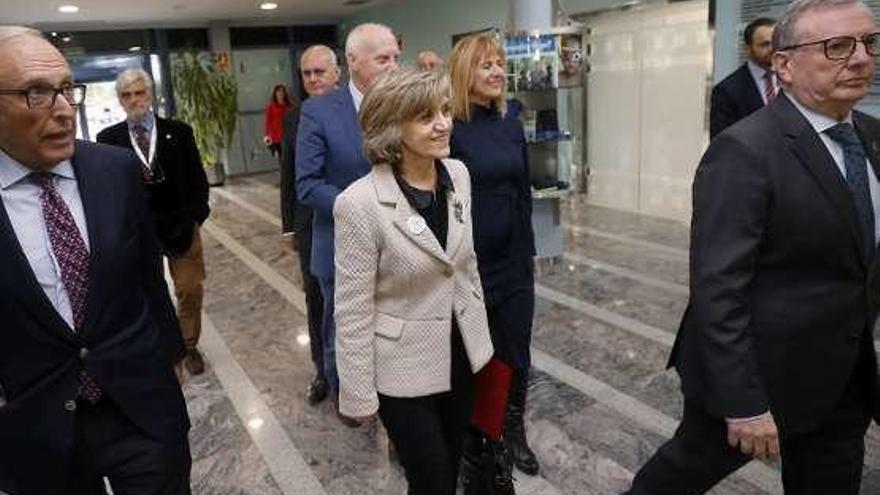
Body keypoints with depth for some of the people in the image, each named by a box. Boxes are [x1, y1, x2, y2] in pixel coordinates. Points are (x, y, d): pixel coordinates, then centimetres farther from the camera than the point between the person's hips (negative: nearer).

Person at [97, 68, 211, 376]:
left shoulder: (178, 132, 0)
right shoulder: (108, 139, 0)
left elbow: (197, 180, 0)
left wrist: (194, 217, -11)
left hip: (179, 225, 1)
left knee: (190, 291, 9)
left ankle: (189, 345, 27)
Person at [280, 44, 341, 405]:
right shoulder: (294, 117, 4)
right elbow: (288, 175, 9)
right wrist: (289, 225, 9)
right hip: (310, 226, 4)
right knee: (316, 300, 14)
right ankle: (324, 370, 31)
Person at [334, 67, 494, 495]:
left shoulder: (458, 174, -4)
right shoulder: (360, 203, -24)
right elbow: (352, 311, -17)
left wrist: (478, 329, 15)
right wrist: (359, 395, -11)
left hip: (460, 353, 6)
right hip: (404, 368, -5)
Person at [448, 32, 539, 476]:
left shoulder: (512, 127, 6)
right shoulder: (450, 130, -13)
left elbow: (523, 194, 12)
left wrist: (529, 252, 14)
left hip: (513, 263, 6)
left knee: (516, 355, 15)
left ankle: (513, 431, 36)